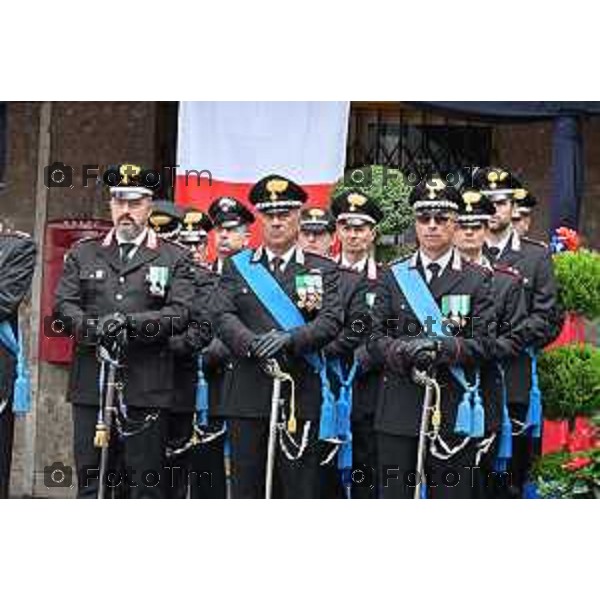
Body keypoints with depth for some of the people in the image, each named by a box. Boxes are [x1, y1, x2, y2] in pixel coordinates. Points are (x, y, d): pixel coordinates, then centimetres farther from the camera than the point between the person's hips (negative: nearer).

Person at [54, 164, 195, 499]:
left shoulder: (174, 259, 8)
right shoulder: (83, 254, 16)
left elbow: (181, 313, -4)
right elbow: (63, 305, 6)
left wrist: (130, 322, -18)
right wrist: (91, 327, -15)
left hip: (147, 386, -2)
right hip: (91, 383, 2)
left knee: (145, 481, 0)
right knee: (90, 476, 4)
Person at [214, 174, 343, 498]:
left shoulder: (323, 270, 10)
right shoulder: (237, 266, 13)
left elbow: (331, 321, -4)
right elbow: (223, 317, 0)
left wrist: (289, 339, -21)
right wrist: (254, 344, -19)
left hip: (301, 396, -1)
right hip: (247, 395, 1)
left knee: (300, 490, 0)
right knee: (246, 489, 4)